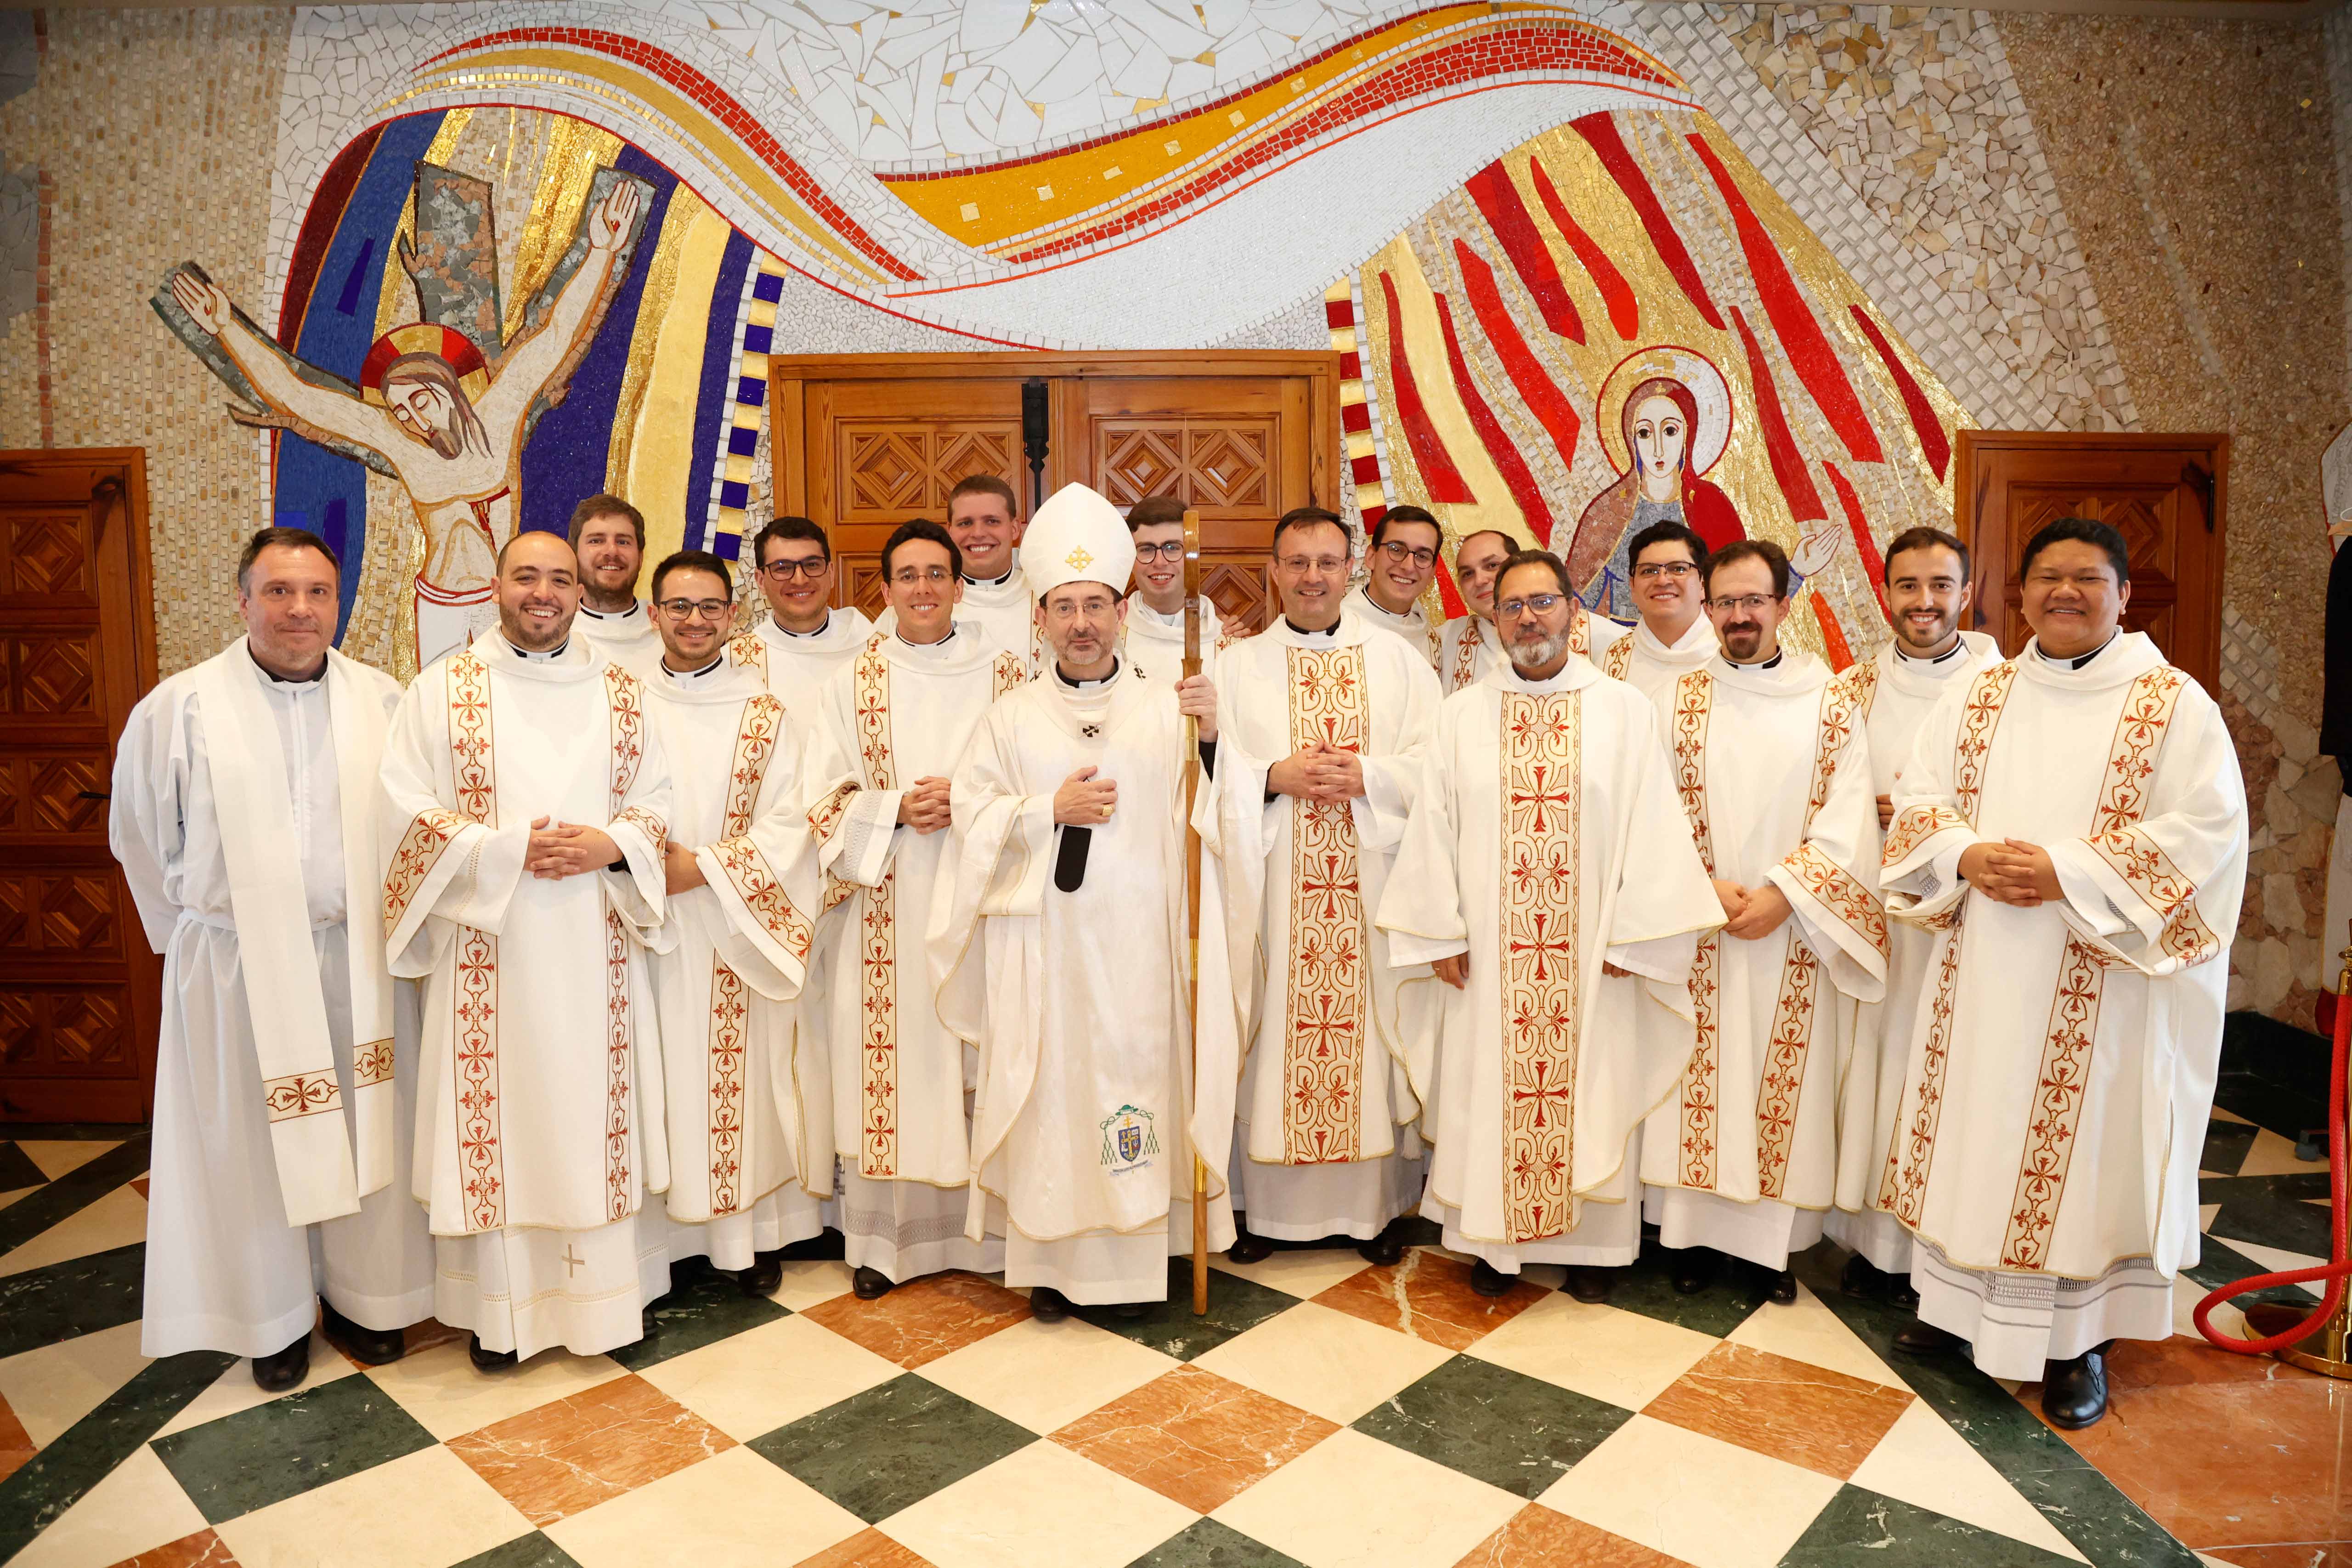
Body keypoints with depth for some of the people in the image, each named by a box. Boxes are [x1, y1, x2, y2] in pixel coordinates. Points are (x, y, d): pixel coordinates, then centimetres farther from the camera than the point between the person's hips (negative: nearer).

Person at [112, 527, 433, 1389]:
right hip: (238, 967, -1)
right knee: (255, 1140, 9)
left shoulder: (382, 702, 0)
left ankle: (363, 1293, 29)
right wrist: (199, 929, 12)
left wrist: (377, 925, 9)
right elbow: (141, 836, 7)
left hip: (358, 960, 2)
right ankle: (273, 1315, 28)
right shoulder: (177, 709, -4)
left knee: (365, 1127, 10)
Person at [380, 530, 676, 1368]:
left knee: (592, 1106, 7)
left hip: (595, 945, 2)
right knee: (497, 1113, 4)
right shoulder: (444, 687, 2)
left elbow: (657, 800, 8)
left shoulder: (619, 691, 7)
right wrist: (509, 850, -15)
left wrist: (610, 845, -12)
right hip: (488, 945, -1)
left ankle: (604, 1291, 21)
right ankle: (500, 1304, 19)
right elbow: (407, 808, -3)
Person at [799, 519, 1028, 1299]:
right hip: (886, 911, 0)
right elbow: (823, 802, 4)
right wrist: (896, 810, -13)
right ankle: (883, 1238, 18)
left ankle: (987, 1225, 19)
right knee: (891, 1063, 3)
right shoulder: (852, 680, 6)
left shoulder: (1006, 675, 5)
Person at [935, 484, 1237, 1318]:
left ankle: (1129, 1261, 17)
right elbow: (969, 816, 4)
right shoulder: (1012, 717, 7)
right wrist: (1051, 809, -9)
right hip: (1040, 943, 1)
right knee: (1047, 1089, 4)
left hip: (1136, 942, 0)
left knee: (1134, 1084, 2)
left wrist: (1213, 740, -16)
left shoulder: (1166, 710, 6)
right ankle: (1048, 1259, 19)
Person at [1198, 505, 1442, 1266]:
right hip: (1271, 886, 0)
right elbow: (1208, 768, 1)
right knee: (1270, 1034, 2)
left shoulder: (1398, 660, 10)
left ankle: (1375, 1202, 18)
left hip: (1371, 883, 1)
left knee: (1368, 1029, 4)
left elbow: (1434, 764, 1)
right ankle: (1262, 1202, 15)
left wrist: (1365, 775, -14)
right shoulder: (1237, 665, 9)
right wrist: (1274, 775, -14)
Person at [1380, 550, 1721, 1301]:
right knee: (1490, 1091, 8)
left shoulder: (1625, 710, 0)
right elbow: (1433, 830, 2)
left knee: (1592, 1094, 9)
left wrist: (1633, 934, -6)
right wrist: (1441, 934, -2)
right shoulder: (1461, 715, 3)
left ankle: (1589, 1244, 26)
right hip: (1490, 955, 1)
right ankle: (1495, 1242, 24)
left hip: (1593, 954, 0)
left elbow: (1652, 826, -2)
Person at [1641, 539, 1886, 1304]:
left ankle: (1776, 1240, 19)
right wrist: (1705, 888, -14)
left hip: (1795, 934, 0)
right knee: (1700, 1079, 6)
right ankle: (1695, 1230, 18)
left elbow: (1847, 817, -5)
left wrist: (1782, 894, -14)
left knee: (1787, 1085, 6)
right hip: (1699, 929, 1)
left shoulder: (1832, 700, 1)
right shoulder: (1682, 699, 4)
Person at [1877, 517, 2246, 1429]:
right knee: (1972, 1130, 11)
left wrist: (2067, 873, -19)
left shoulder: (2175, 705, -4)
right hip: (1980, 973, 4)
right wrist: (1968, 857, -13)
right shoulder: (1979, 695, 8)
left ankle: (2081, 1338, 20)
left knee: (2086, 1142, 4)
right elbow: (1918, 798, 7)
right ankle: (1958, 1300, 27)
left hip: (2101, 987, -3)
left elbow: (2204, 834, -11)